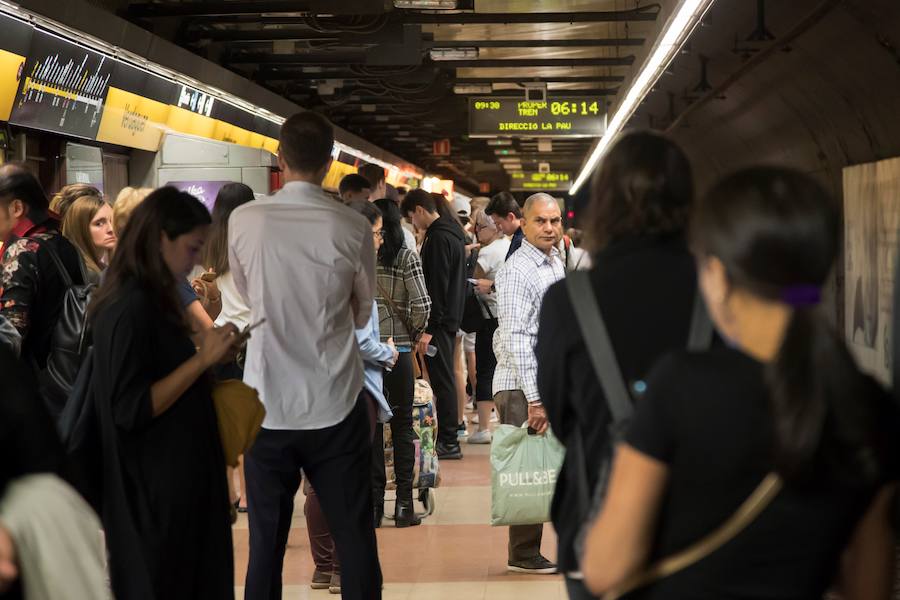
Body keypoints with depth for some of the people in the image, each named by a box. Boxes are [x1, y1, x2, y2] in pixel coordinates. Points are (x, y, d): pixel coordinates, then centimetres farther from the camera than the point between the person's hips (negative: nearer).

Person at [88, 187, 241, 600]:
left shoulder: (147, 301, 10)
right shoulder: (132, 308, -20)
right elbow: (130, 409, -23)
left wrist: (203, 351, 7)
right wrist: (202, 360, -21)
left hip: (172, 477, 10)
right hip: (155, 487, -10)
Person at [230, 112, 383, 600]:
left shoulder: (244, 221, -4)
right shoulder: (353, 227, -7)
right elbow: (362, 314, 7)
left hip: (267, 405, 1)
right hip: (336, 407, -1)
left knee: (266, 541, 10)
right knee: (355, 541, 7)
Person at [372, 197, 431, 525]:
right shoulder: (406, 257, -6)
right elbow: (422, 305, -12)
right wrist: (414, 333, 5)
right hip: (398, 349, -1)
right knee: (402, 425, 7)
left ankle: (374, 504, 9)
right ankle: (404, 504, 7)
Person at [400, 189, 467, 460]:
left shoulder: (438, 237, -16)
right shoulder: (452, 232, 14)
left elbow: (437, 286, -20)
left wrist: (429, 328, -20)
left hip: (439, 320, -10)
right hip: (450, 318, 10)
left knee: (441, 379, -6)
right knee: (444, 378, 14)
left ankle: (448, 442, -3)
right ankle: (448, 438, 20)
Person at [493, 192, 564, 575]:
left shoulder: (556, 263, 15)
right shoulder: (518, 271, -13)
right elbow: (515, 338, -19)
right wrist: (534, 398, -22)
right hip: (521, 386, -8)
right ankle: (523, 555, 3)